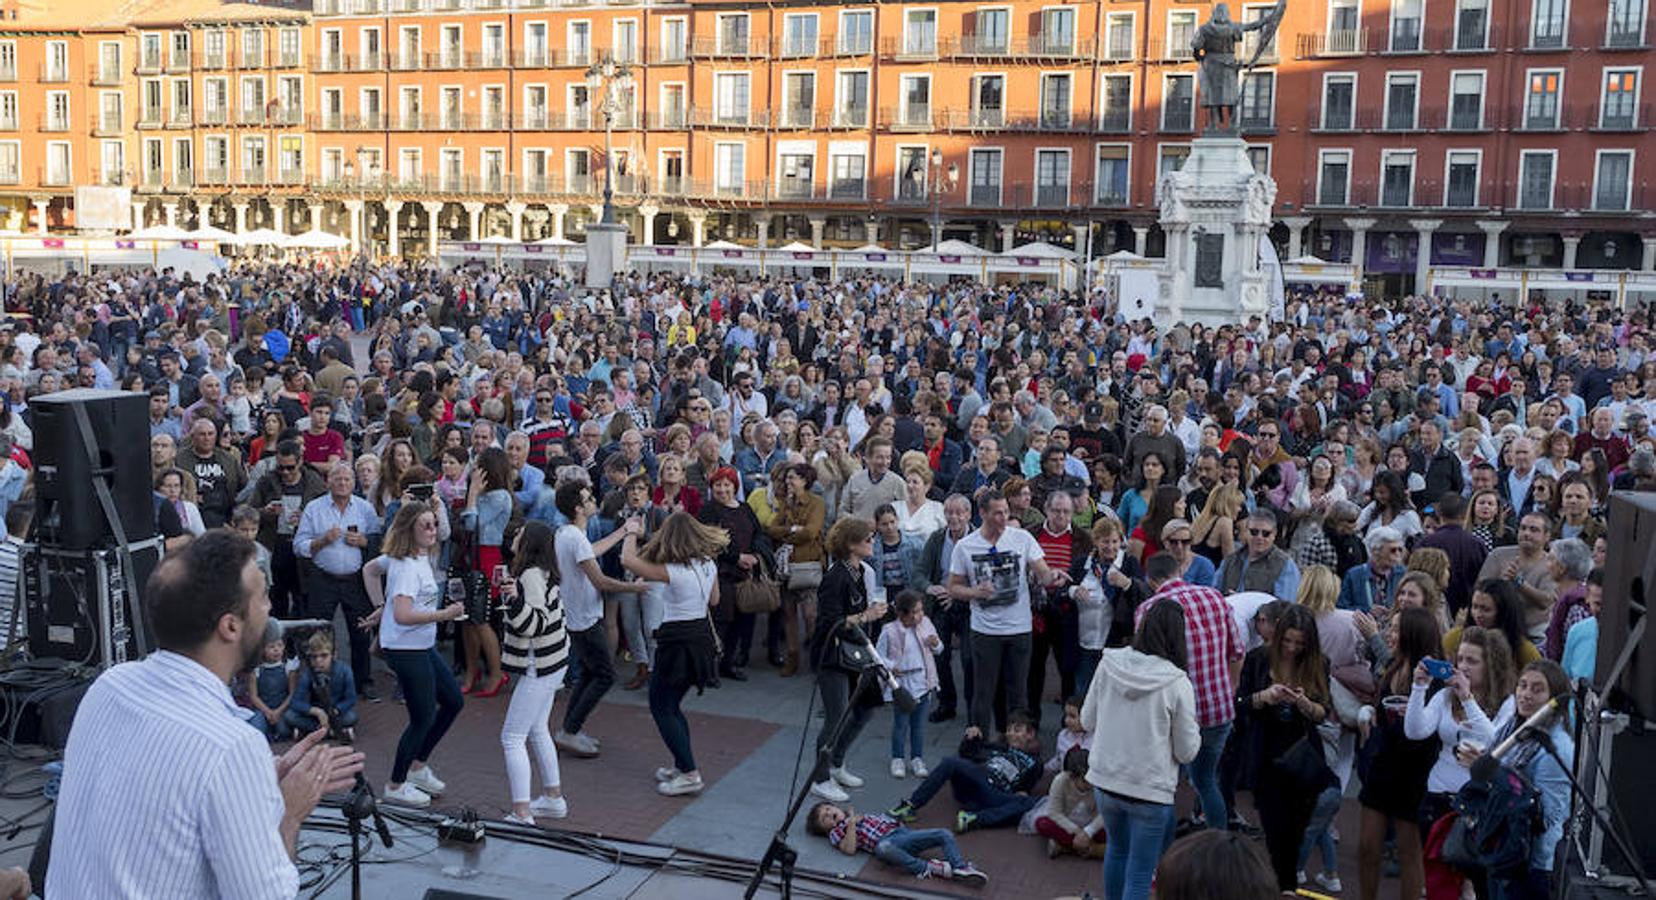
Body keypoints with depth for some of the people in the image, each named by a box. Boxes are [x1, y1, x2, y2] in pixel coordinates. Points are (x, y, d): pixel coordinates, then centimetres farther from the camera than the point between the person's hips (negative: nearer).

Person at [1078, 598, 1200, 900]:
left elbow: (1087, 721, 3)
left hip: (1104, 780, 4)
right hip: (1150, 789, -4)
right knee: (1140, 873, 7)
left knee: (1117, 849, 27)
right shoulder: (1178, 684, -17)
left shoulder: (1108, 664, -8)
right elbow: (1187, 751, -9)